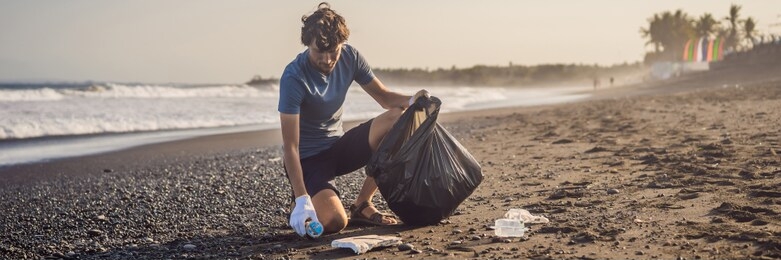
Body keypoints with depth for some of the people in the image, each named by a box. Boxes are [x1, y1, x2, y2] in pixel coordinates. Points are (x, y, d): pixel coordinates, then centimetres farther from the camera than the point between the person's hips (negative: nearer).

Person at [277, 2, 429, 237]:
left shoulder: (349, 57, -6)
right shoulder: (294, 77, -24)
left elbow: (384, 96, 2)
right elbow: (290, 145, -27)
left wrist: (411, 100, -22)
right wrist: (301, 199, -36)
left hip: (339, 146, 6)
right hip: (308, 158, -6)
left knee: (397, 119, -18)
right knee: (334, 222, -31)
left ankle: (362, 204, -6)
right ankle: (299, 205, 8)